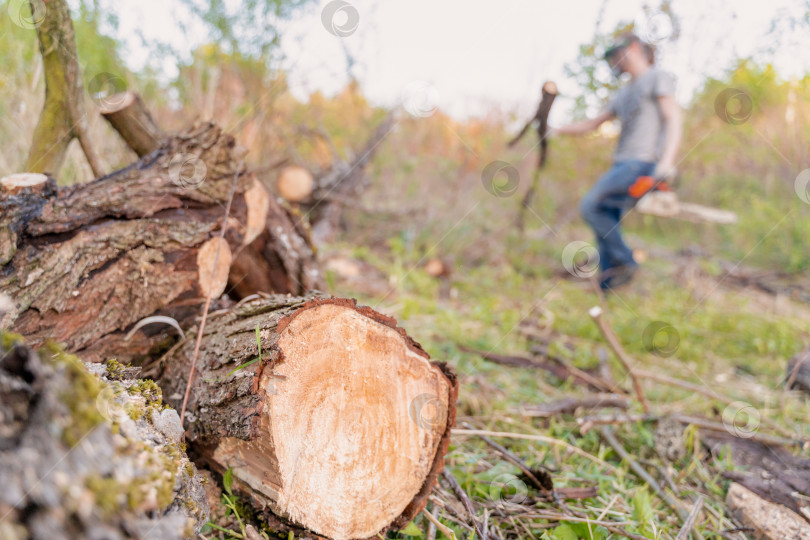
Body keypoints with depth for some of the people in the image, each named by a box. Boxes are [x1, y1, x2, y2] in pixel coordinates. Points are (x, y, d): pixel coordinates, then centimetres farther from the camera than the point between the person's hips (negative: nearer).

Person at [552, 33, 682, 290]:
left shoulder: (658, 78, 1)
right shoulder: (624, 93, 25)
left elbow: (673, 119, -11)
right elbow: (593, 123, 28)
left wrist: (667, 161, -26)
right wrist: (556, 131, 17)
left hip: (643, 163, -8)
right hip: (622, 164, 8)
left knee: (590, 205, -20)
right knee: (605, 223, 2)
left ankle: (624, 261, -10)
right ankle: (607, 289, 4)